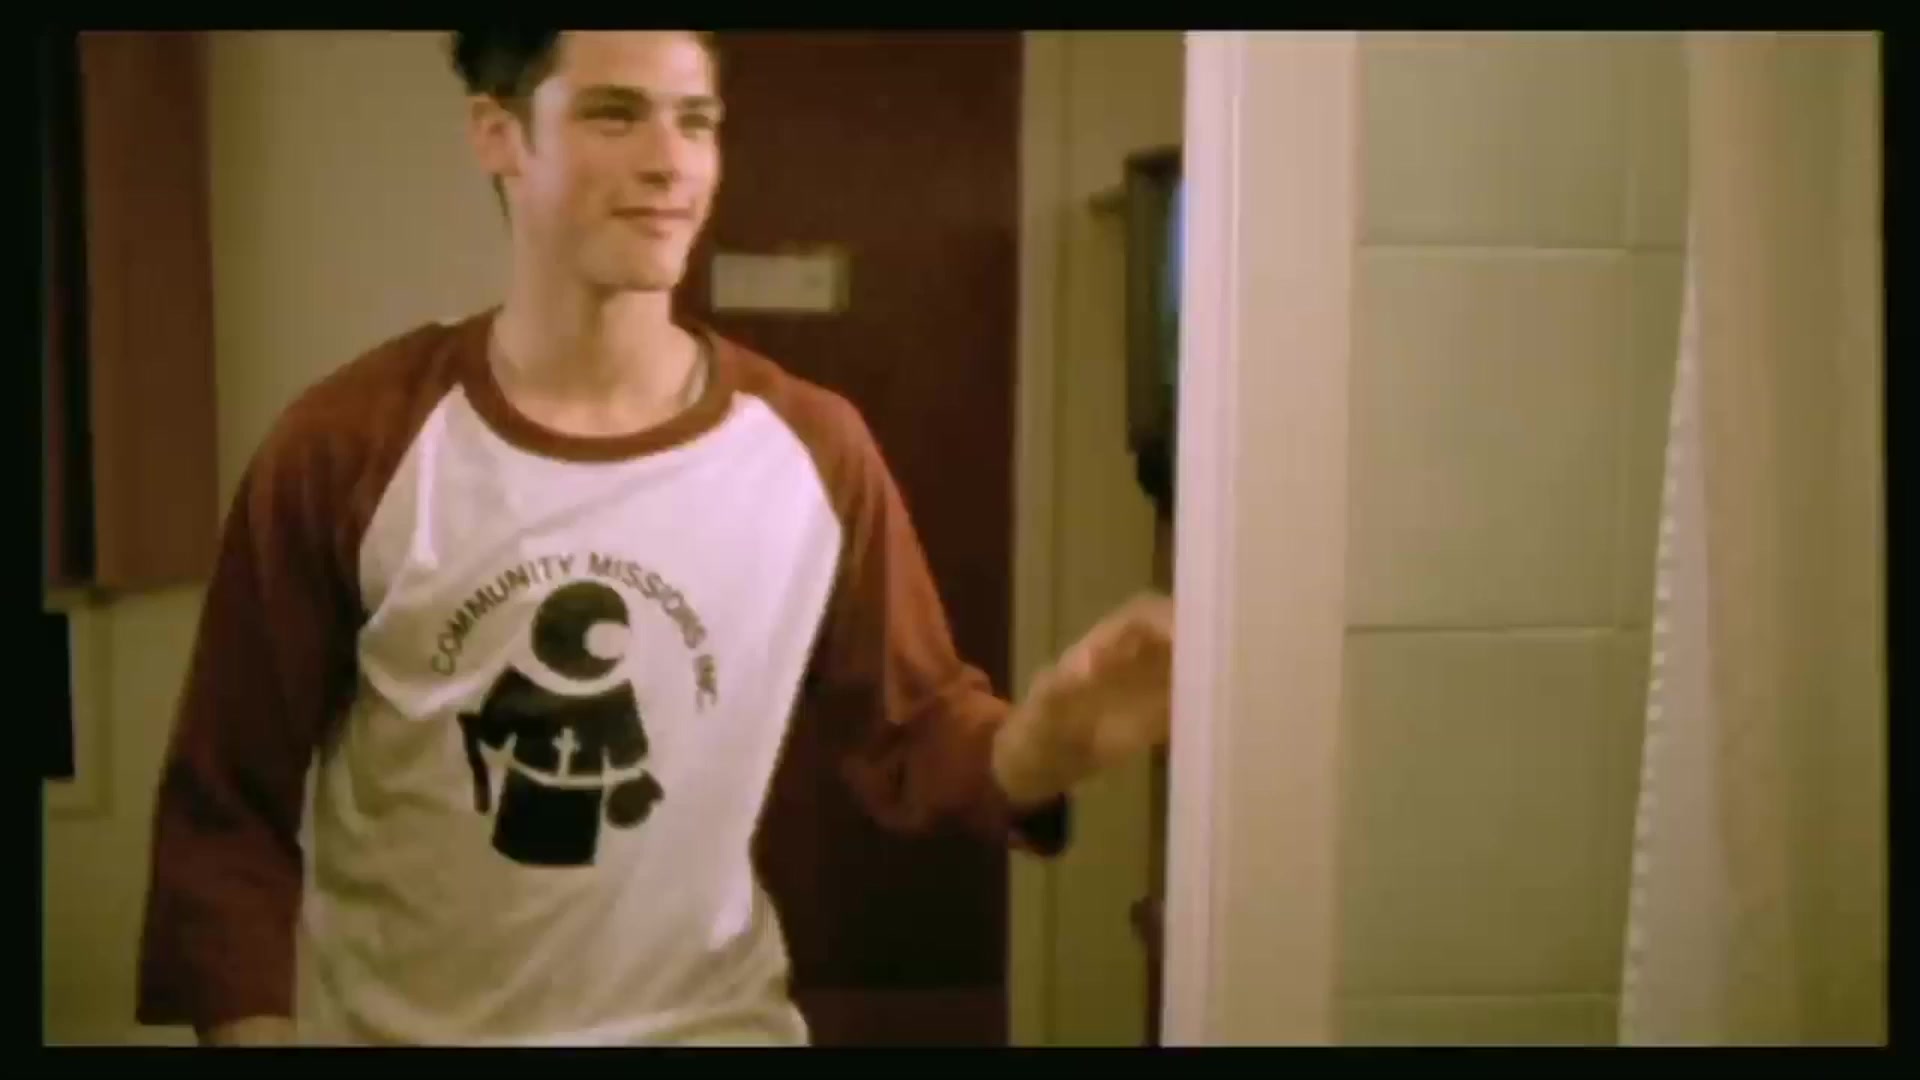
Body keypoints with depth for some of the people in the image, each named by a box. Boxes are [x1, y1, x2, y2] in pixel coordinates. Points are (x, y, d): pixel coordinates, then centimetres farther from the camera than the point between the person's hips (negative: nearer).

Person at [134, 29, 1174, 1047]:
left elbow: (909, 733, -1)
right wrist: (253, 1029, -17)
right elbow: (228, 805, -7)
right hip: (392, 1027, -1)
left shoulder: (813, 450, -8)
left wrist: (1038, 747, -22)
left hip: (703, 1020, 1)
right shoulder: (344, 447, -13)